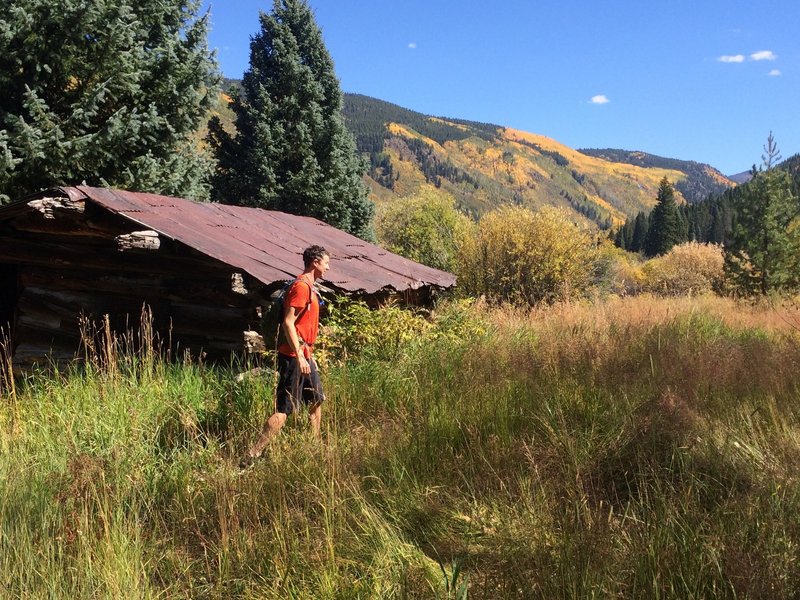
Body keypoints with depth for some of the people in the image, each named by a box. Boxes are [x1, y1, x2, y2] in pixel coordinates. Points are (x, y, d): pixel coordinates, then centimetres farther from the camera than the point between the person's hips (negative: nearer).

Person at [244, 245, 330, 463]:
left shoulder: (309, 288, 16)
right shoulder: (301, 286, -14)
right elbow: (288, 323, -21)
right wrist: (300, 356, -23)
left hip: (304, 356, 10)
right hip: (294, 357, -10)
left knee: (317, 401, 18)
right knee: (284, 409, -9)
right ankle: (252, 456, -6)